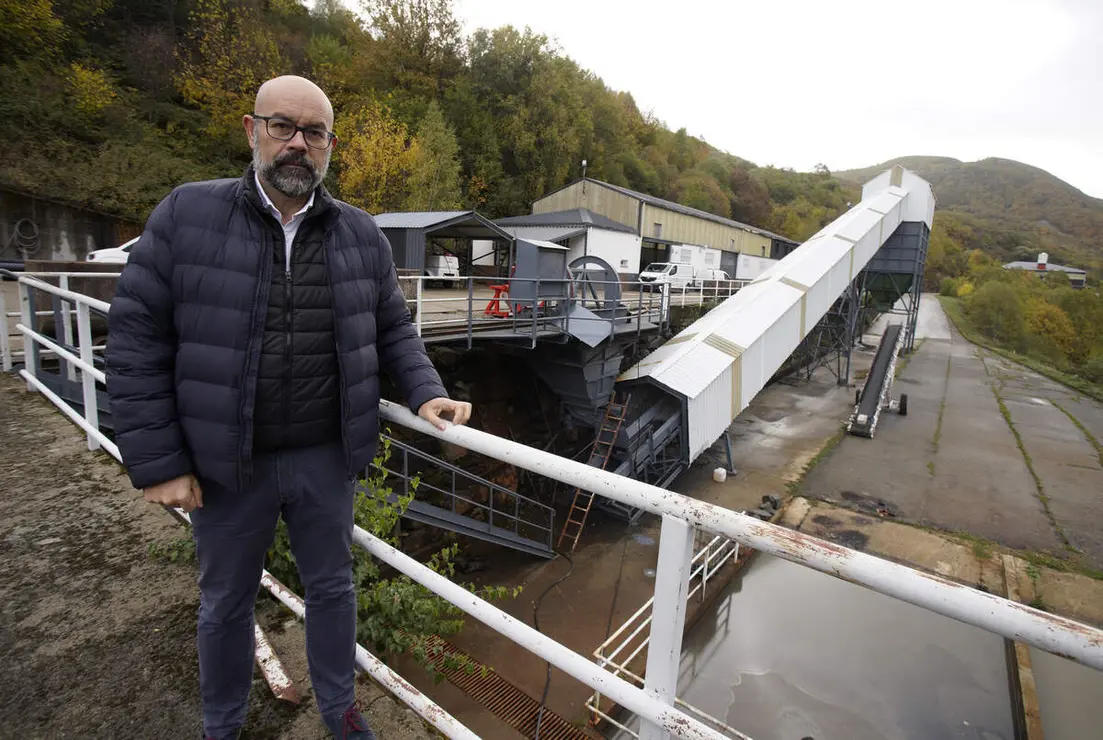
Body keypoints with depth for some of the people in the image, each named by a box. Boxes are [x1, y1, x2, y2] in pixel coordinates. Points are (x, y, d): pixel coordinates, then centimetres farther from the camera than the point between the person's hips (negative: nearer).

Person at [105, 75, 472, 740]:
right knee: (227, 601, 21)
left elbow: (394, 329, 8)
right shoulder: (186, 215, -6)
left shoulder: (362, 234, 1)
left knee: (332, 587, 19)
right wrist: (157, 463, -9)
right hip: (225, 463, -1)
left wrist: (426, 392, -9)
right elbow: (136, 340, -6)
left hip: (327, 459, 2)